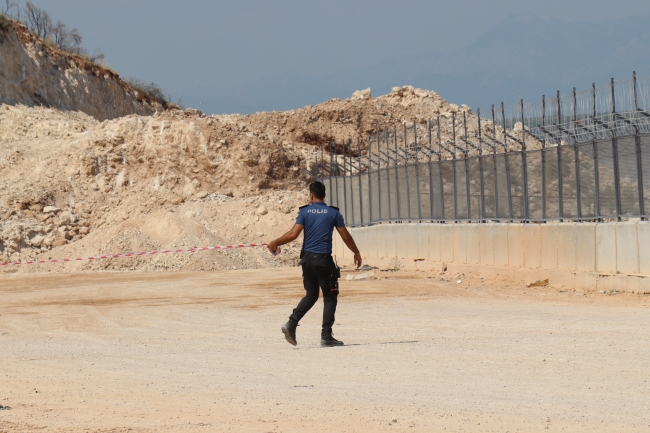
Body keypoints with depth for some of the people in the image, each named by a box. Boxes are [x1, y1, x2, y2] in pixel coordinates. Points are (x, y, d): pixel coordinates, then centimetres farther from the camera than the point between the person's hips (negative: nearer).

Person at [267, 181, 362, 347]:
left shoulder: (304, 211, 3)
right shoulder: (333, 213, 0)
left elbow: (293, 234, -6)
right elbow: (345, 236, 3)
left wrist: (275, 243, 6)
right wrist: (356, 253, 16)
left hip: (307, 258, 3)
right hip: (323, 259, -3)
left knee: (311, 295, 18)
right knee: (329, 297, 5)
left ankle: (291, 324, 2)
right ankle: (326, 336, 0)